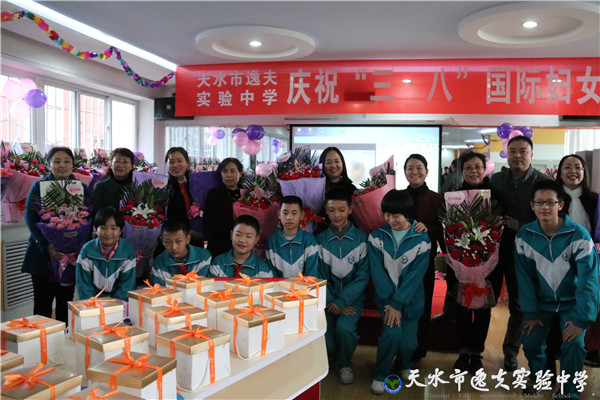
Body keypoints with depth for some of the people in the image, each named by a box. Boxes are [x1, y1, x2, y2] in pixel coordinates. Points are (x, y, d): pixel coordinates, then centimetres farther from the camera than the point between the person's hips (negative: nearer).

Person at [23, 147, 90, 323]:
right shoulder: (39, 186, 2)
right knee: (43, 302, 3)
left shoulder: (82, 188, 7)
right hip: (43, 254, -1)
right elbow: (30, 217, -5)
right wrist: (47, 246, -17)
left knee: (66, 300, 8)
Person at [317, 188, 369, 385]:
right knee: (320, 330, -22)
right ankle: (331, 355, 15)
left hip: (353, 295, -1)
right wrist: (330, 302, -14)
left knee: (344, 327, -28)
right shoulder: (320, 239, 2)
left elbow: (363, 276, -6)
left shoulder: (361, 238, -3)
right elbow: (320, 275, 0)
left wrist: (342, 301, -16)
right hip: (328, 296, 2)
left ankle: (345, 364, 4)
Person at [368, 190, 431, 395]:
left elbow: (416, 275, -12)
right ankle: (379, 375, 6)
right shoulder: (377, 236, -4)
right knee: (393, 333, -19)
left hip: (410, 299, 0)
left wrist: (397, 303, -17)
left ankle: (404, 365, 34)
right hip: (387, 297, 0)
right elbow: (377, 272, -8)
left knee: (407, 343, -2)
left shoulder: (421, 238, -7)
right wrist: (389, 302, -15)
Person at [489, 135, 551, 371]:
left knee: (519, 305, 10)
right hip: (505, 250, 2)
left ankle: (510, 351, 27)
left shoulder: (544, 182, -8)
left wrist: (521, 226, -17)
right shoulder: (497, 180, 2)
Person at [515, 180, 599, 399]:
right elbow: (524, 277, -8)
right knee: (529, 341, -10)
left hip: (572, 301, -2)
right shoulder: (524, 235, -12)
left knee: (573, 343, -20)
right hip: (542, 300, 2)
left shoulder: (579, 235, -21)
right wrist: (530, 313, -9)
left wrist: (582, 319, -26)